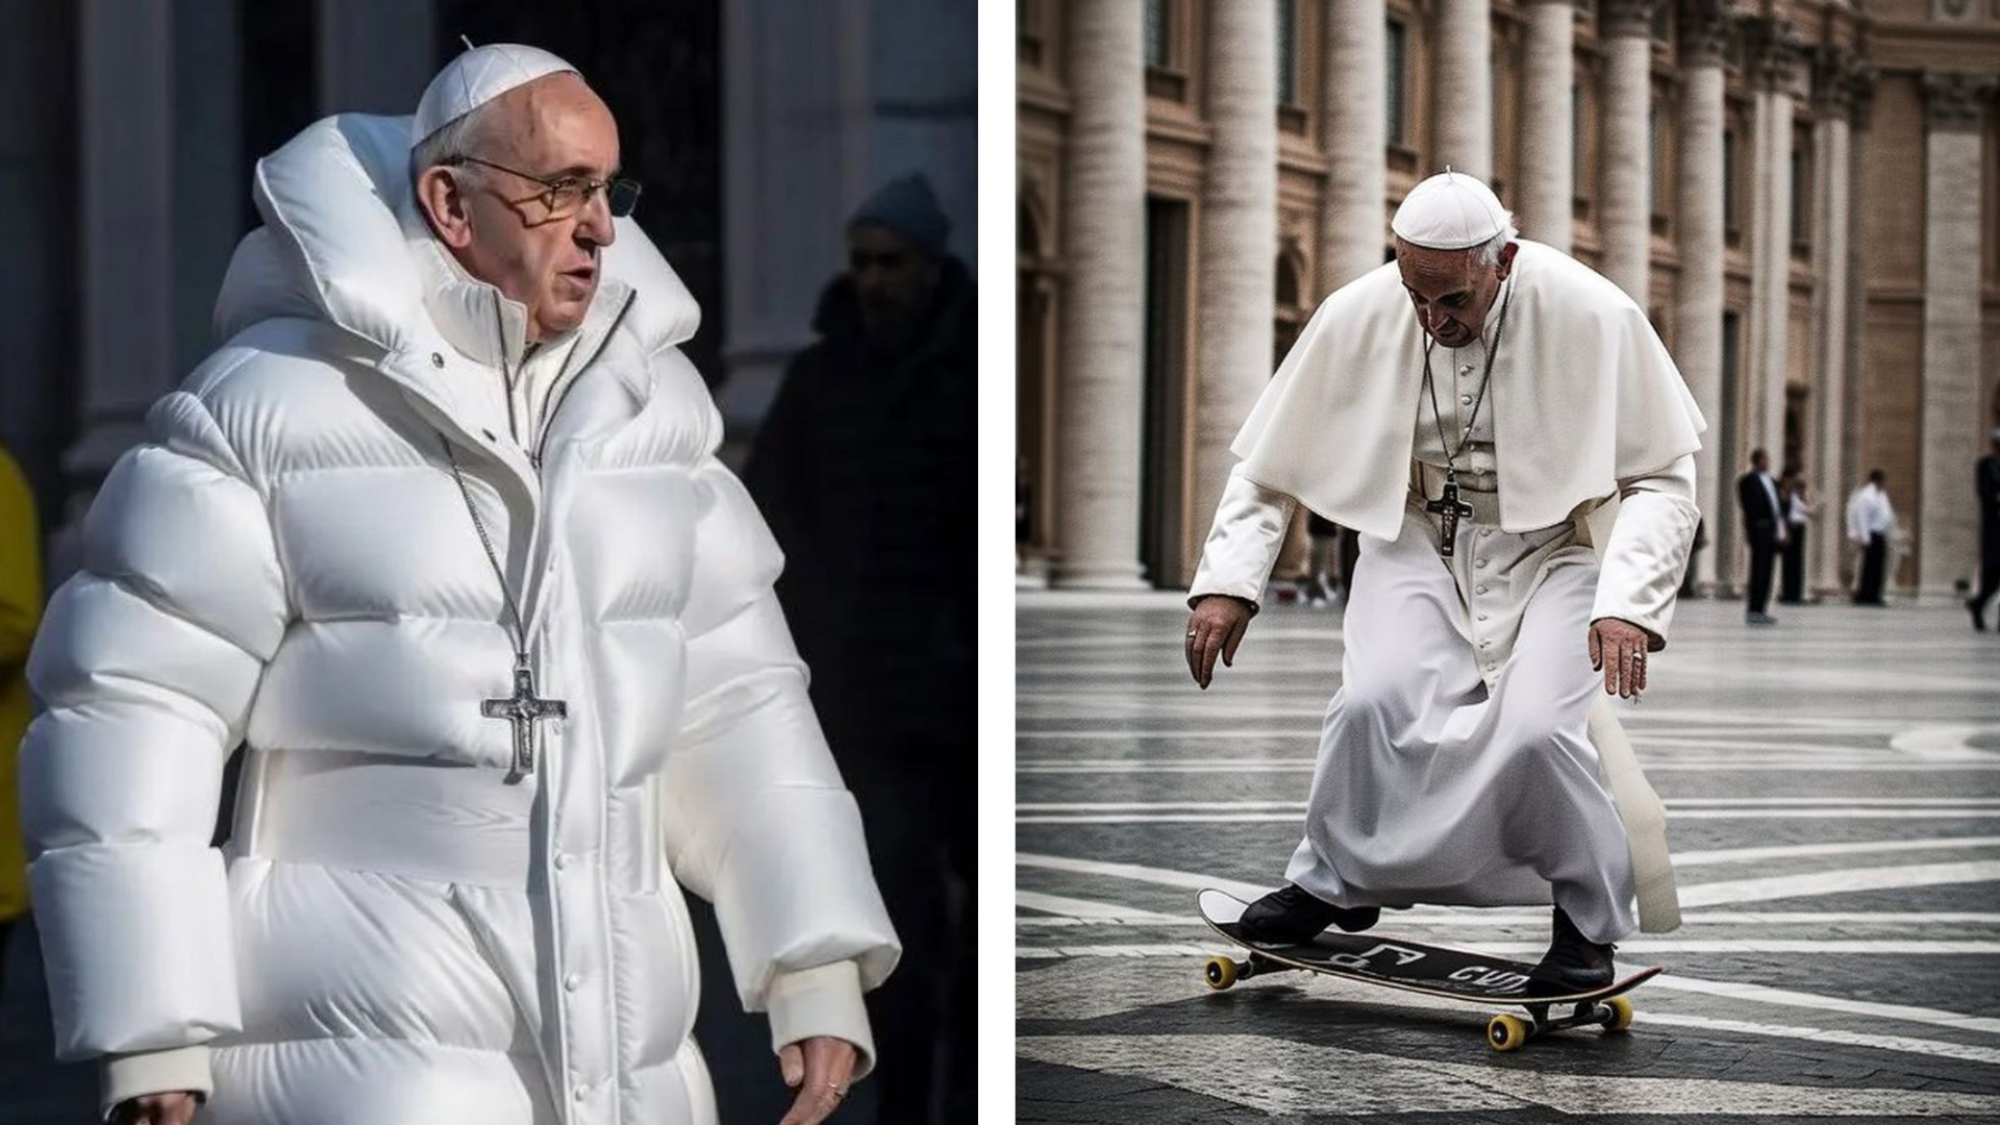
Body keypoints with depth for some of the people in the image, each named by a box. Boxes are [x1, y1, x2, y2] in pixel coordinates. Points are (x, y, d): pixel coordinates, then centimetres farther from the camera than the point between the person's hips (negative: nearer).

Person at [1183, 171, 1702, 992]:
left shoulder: (1591, 317, -18)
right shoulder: (1356, 318, -12)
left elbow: (1662, 478, -10)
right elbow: (1267, 464, 1)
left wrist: (1630, 604, -23)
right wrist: (1226, 583, -8)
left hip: (1547, 546, -2)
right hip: (1416, 540, 2)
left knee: (1537, 728, -25)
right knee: (1375, 701, -24)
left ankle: (1590, 922, 2)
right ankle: (1336, 881, 5)